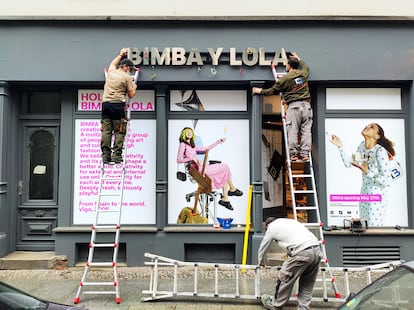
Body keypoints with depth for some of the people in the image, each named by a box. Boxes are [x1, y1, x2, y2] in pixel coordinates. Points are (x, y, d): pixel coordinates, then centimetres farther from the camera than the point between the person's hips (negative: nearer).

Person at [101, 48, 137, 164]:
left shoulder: (111, 71, 17)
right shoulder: (127, 77, 0)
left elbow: (113, 63, 41)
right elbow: (131, 95, 2)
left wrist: (121, 55, 53)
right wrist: (134, 87, 22)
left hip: (105, 103, 6)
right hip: (117, 104, -6)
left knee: (106, 130, 4)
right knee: (119, 131, -1)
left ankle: (106, 155, 4)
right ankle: (117, 155, -6)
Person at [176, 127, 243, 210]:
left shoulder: (192, 146, 22)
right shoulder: (182, 145, -2)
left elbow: (206, 148, 24)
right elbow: (179, 160, -14)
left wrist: (218, 142, 22)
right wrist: (192, 158, -24)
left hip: (202, 168, 8)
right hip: (198, 170, -8)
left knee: (224, 174, -1)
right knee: (225, 167, -4)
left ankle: (225, 198, -6)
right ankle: (232, 189, 14)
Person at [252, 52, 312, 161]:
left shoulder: (284, 78, 0)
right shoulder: (303, 74, 12)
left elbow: (273, 90, 9)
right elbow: (306, 67, 39)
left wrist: (261, 91, 24)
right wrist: (298, 59, 52)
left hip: (294, 106, -4)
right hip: (306, 105, 5)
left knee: (292, 131, -1)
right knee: (306, 131, 3)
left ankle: (293, 154, -2)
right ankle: (305, 154, 2)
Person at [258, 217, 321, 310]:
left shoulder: (271, 227, 15)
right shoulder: (290, 221, 33)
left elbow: (263, 247, 27)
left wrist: (260, 261, 46)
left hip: (302, 253, -7)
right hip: (317, 250, 7)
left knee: (285, 279, 11)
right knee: (307, 283, 21)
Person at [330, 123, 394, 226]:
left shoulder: (380, 152, -22)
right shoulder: (362, 146, 0)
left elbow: (387, 181, -22)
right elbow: (349, 163, 9)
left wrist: (367, 172, -29)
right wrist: (340, 146, 3)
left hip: (377, 197, -8)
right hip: (364, 193, 8)